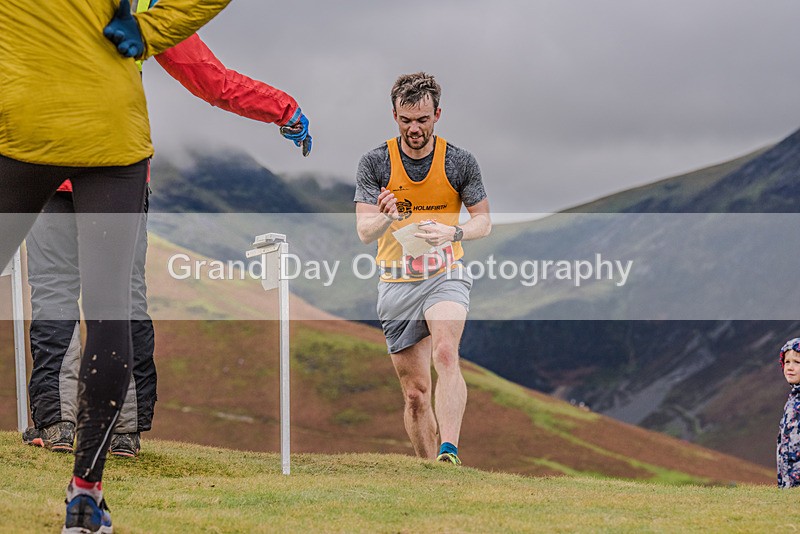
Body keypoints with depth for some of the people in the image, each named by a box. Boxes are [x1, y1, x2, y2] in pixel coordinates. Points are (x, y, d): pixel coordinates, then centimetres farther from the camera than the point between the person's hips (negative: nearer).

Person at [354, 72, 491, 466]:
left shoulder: (460, 162, -3)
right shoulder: (375, 163, -4)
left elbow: (483, 221, 3)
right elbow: (364, 232, -9)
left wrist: (453, 233, -18)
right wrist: (386, 218, -32)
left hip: (446, 275, -1)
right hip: (396, 284, 2)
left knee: (445, 354, -29)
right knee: (415, 391, 3)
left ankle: (449, 452, -39)